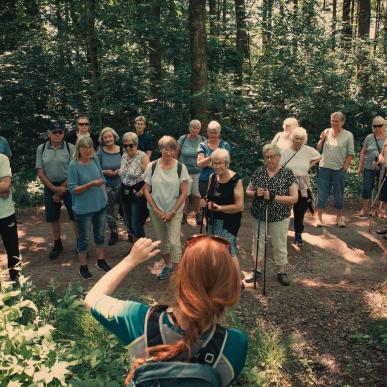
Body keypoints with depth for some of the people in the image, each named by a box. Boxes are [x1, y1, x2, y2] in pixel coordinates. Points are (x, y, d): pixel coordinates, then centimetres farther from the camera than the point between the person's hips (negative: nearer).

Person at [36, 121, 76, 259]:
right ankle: (57, 244, 29)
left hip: (68, 186, -3)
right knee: (53, 217, 13)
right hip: (50, 187, 3)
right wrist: (54, 189, -10)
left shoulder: (70, 148, -6)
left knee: (75, 216, -1)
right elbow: (40, 172, 0)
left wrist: (61, 190, -10)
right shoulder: (41, 148, 1)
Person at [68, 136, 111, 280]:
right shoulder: (74, 165, -15)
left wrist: (104, 196, 6)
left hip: (100, 205, 5)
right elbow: (73, 189, -18)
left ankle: (101, 261, 36)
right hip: (83, 209, -5)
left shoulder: (95, 161, -1)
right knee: (83, 239, 8)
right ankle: (83, 267, 24)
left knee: (100, 235, 19)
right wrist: (91, 184, -27)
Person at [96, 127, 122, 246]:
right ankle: (113, 234, 26)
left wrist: (121, 170, -15)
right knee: (109, 211, 7)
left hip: (121, 185, 0)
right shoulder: (100, 152, -3)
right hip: (107, 186, 1)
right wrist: (104, 172, -17)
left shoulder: (121, 150, -3)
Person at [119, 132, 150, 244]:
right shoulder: (124, 156, 8)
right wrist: (122, 187, 11)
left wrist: (142, 191, -20)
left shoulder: (142, 157, -15)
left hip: (137, 193, -7)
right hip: (125, 192, 7)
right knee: (128, 222, 15)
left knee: (136, 224, -3)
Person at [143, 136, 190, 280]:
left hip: (174, 211, -2)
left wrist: (172, 212, -11)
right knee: (162, 241, 15)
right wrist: (156, 210, -8)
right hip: (156, 211, 2)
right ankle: (167, 265, 37)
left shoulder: (181, 167, -9)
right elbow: (146, 190, -1)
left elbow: (184, 193, -7)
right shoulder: (152, 166, -5)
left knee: (174, 242, -10)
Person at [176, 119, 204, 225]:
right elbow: (176, 155, 5)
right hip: (185, 171, 0)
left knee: (197, 194, 7)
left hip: (198, 172, 0)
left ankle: (197, 214, 25)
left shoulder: (202, 140, -2)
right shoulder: (182, 140, -4)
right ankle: (184, 214, 23)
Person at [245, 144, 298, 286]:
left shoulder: (287, 174, -9)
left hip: (279, 218, -3)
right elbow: (248, 191, 8)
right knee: (257, 243, 14)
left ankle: (281, 272, 28)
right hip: (259, 216, 3)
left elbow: (294, 198, -13)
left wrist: (273, 197, -23)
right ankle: (257, 269, 32)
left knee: (280, 245, 10)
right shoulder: (258, 172, 0)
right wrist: (255, 193, -16)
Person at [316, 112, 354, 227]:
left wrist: (345, 167, -8)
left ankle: (339, 217, 22)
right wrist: (321, 140, -6)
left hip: (339, 169, -1)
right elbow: (318, 150, 10)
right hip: (324, 167, 2)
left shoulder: (348, 135, -2)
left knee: (339, 195, 9)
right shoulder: (326, 132, 5)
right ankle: (319, 217, 10)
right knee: (322, 194, 4)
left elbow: (350, 154, -1)